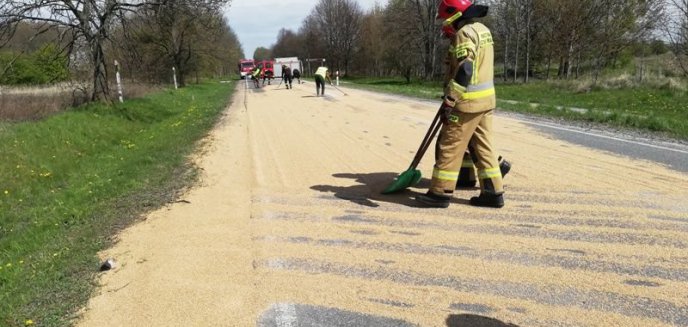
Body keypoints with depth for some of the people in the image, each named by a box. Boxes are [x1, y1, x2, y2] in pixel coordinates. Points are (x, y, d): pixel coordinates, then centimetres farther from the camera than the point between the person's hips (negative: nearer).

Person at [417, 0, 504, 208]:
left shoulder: (465, 33, -15)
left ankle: (440, 193, 4)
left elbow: (463, 71, -24)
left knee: (450, 147, -2)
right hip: (486, 99, 9)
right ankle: (493, 192, 16)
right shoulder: (483, 30, 15)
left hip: (468, 102, -9)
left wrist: (449, 102, -25)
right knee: (483, 146, 13)